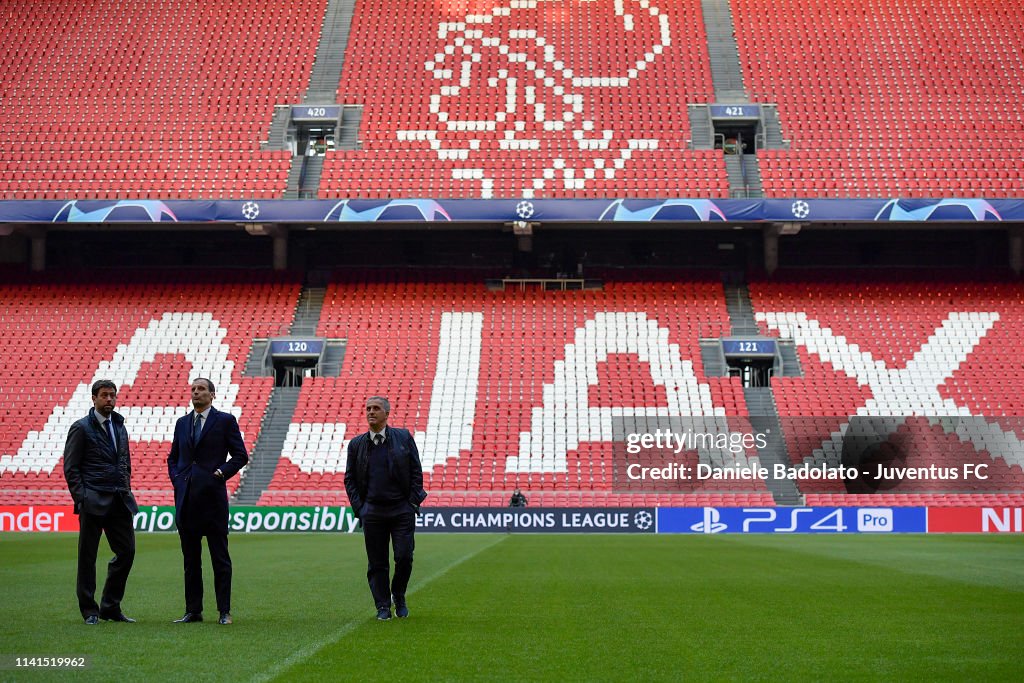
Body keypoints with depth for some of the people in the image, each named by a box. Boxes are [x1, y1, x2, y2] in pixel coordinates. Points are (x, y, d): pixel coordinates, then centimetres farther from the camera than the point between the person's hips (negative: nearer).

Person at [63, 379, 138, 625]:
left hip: (119, 501, 6)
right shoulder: (81, 428, -3)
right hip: (93, 502, -6)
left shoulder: (120, 427, 16)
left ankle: (111, 607, 14)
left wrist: (126, 492, 12)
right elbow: (71, 468, -5)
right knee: (88, 556, 1)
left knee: (127, 550, 3)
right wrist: (81, 499, -12)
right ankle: (90, 611, 9)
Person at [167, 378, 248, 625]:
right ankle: (193, 611, 14)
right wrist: (176, 479, 6)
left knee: (220, 558, -1)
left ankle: (225, 611, 3)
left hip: (212, 496, -5)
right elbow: (173, 458, 22)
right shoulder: (182, 423, 15)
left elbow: (240, 455, 0)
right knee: (190, 559, 9)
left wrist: (221, 473, -10)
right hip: (186, 499, 5)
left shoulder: (225, 420, 1)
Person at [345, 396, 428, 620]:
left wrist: (413, 502, -3)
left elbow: (416, 472, 4)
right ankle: (383, 606, 11)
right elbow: (349, 479, 10)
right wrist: (359, 508, 1)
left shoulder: (404, 438, 3)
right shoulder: (356, 444, 7)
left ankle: (399, 596, 18)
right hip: (372, 512, 1)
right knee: (377, 563, 2)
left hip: (402, 510, -1)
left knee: (404, 557, -6)